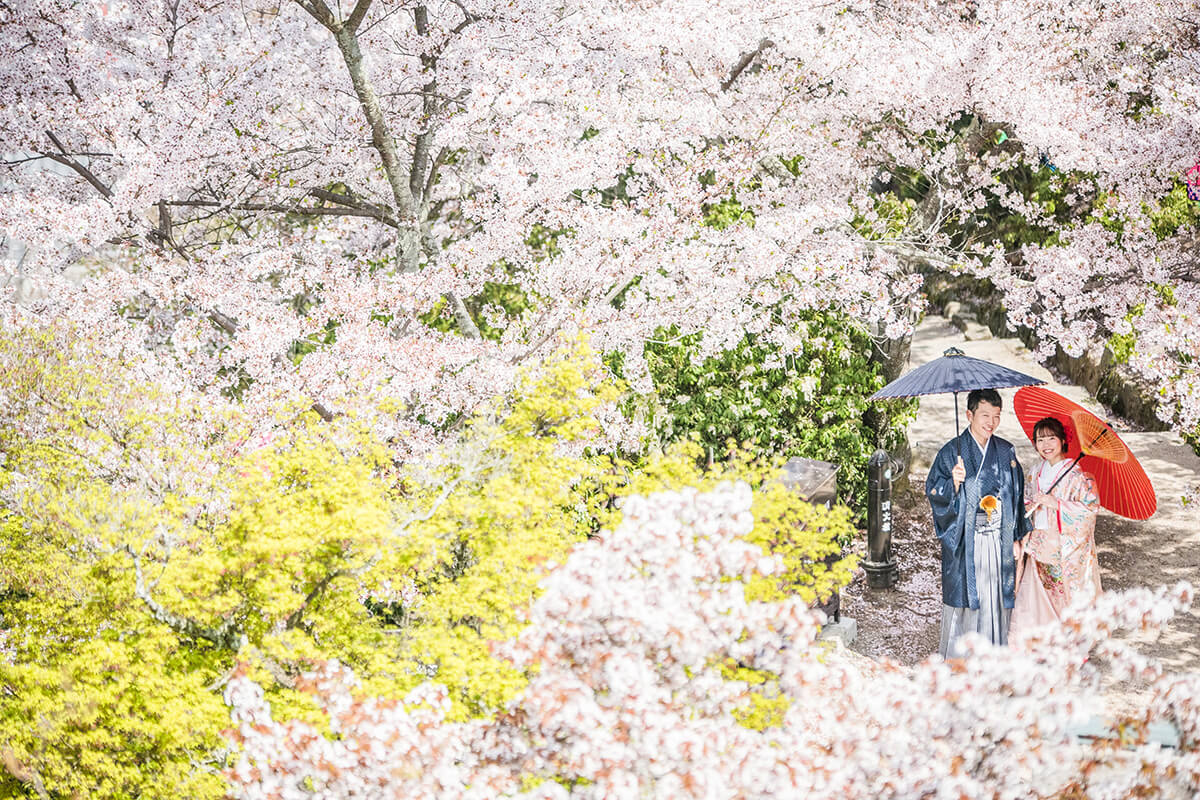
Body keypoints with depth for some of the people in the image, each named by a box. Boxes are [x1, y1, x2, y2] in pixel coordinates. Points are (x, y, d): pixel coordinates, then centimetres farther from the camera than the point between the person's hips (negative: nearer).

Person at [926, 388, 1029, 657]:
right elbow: (934, 493, -9)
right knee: (964, 600, -1)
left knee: (997, 601, 6)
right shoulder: (952, 452, -4)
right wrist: (954, 483, -30)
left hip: (999, 542, 3)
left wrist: (1017, 538, 11)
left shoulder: (1006, 452, 7)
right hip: (965, 542, -3)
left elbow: (1017, 496, 13)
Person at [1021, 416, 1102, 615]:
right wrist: (1031, 505, 1)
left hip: (1070, 548, -6)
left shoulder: (1077, 474, -12)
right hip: (1043, 545, 6)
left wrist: (1057, 504, -22)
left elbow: (1092, 507, -17)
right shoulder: (1036, 473, 11)